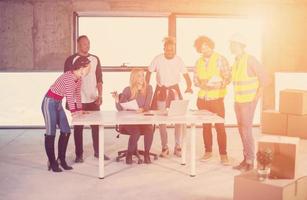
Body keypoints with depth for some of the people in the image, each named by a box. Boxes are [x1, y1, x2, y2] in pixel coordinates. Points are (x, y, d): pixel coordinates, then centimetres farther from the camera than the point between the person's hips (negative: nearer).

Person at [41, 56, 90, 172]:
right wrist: (73, 112, -27)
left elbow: (77, 94, 9)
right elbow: (69, 95, -29)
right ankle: (52, 162, 6)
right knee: (51, 133, -3)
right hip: (49, 103, -9)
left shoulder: (78, 79, 2)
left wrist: (80, 110, 6)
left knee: (66, 131, 6)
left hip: (58, 104, 9)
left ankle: (61, 159, 16)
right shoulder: (68, 76, -26)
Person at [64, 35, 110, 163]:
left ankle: (98, 151, 19)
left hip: (93, 100, 3)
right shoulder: (71, 60, -4)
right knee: (78, 127, 6)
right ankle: (79, 154, 15)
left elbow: (99, 79, 9)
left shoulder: (95, 59, 7)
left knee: (96, 126, 6)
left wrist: (100, 95, 1)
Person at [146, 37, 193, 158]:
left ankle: (177, 146, 9)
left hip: (174, 90, 0)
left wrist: (189, 87, -26)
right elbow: (149, 72, 1)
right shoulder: (158, 59, -9)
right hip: (161, 90, 0)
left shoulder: (179, 60, -7)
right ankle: (164, 147, 14)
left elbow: (186, 75, -7)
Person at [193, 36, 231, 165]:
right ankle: (208, 151, 21)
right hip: (203, 98, 4)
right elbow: (195, 79, 11)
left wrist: (214, 85, -22)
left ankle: (223, 154, 2)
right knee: (206, 126, 9)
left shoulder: (220, 59, -5)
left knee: (220, 126, -5)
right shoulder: (199, 62, 10)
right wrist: (202, 84, -10)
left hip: (216, 98, -4)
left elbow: (227, 78, -9)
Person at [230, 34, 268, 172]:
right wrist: (236, 98, 13)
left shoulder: (250, 60, -14)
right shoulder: (236, 62, 10)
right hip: (238, 101, 8)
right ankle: (246, 159, 19)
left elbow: (263, 78, -14)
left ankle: (250, 162, 3)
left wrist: (256, 97, -13)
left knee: (246, 130, -7)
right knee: (242, 130, 10)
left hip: (249, 101, -8)